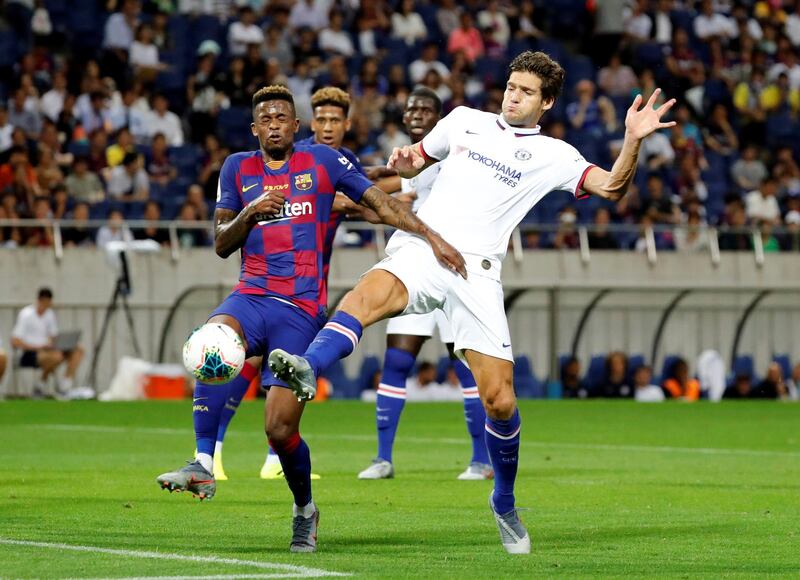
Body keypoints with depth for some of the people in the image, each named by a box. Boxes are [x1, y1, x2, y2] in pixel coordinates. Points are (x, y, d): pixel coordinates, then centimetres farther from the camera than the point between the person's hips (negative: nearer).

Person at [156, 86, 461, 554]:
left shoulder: (323, 162, 6)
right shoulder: (238, 168, 14)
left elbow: (380, 202, 5)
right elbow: (221, 244, 13)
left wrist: (431, 236, -5)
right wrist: (250, 213, -6)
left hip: (302, 309, -2)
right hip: (252, 296, 2)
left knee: (280, 429, -9)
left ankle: (305, 509, 21)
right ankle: (203, 466, -35)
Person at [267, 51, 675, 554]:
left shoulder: (552, 155, 12)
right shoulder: (465, 120, 20)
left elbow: (611, 187, 0)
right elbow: (417, 159, 33)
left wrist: (633, 140, -15)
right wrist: (402, 162, 10)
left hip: (476, 271, -1)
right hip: (420, 249, 1)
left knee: (500, 401, -4)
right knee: (371, 292, -36)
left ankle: (505, 502, 20)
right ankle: (308, 370, -61)